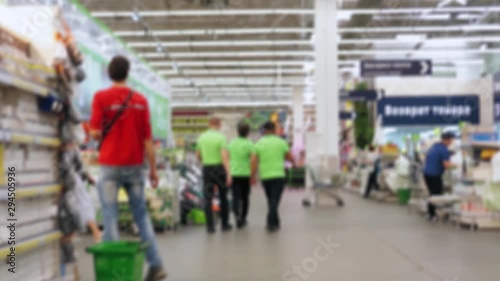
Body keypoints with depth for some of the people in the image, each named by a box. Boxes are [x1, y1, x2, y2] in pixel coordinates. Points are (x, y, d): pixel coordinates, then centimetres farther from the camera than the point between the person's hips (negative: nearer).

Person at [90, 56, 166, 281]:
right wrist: (153, 169, 7)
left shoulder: (101, 97, -4)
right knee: (141, 216, 12)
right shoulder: (141, 100, 3)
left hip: (110, 165, -3)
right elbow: (147, 138, 2)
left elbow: (95, 133, -8)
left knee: (110, 218, 3)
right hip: (135, 165, 3)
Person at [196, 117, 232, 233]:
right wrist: (228, 173, -20)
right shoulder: (221, 137, -9)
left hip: (206, 169, 3)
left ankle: (210, 226, -3)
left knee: (208, 198, 3)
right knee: (223, 197, 12)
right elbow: (224, 156, -19)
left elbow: (198, 155, 14)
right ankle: (225, 224, 20)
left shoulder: (202, 137, 4)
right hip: (219, 168, -2)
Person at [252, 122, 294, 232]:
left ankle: (275, 222, 24)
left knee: (271, 200, 16)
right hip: (278, 175, -3)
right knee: (274, 201, -5)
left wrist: (253, 176, -2)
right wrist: (293, 163, 30)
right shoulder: (281, 142, 0)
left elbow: (254, 161, -6)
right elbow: (289, 157, 8)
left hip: (264, 176, 3)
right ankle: (271, 223, -17)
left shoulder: (259, 143, 2)